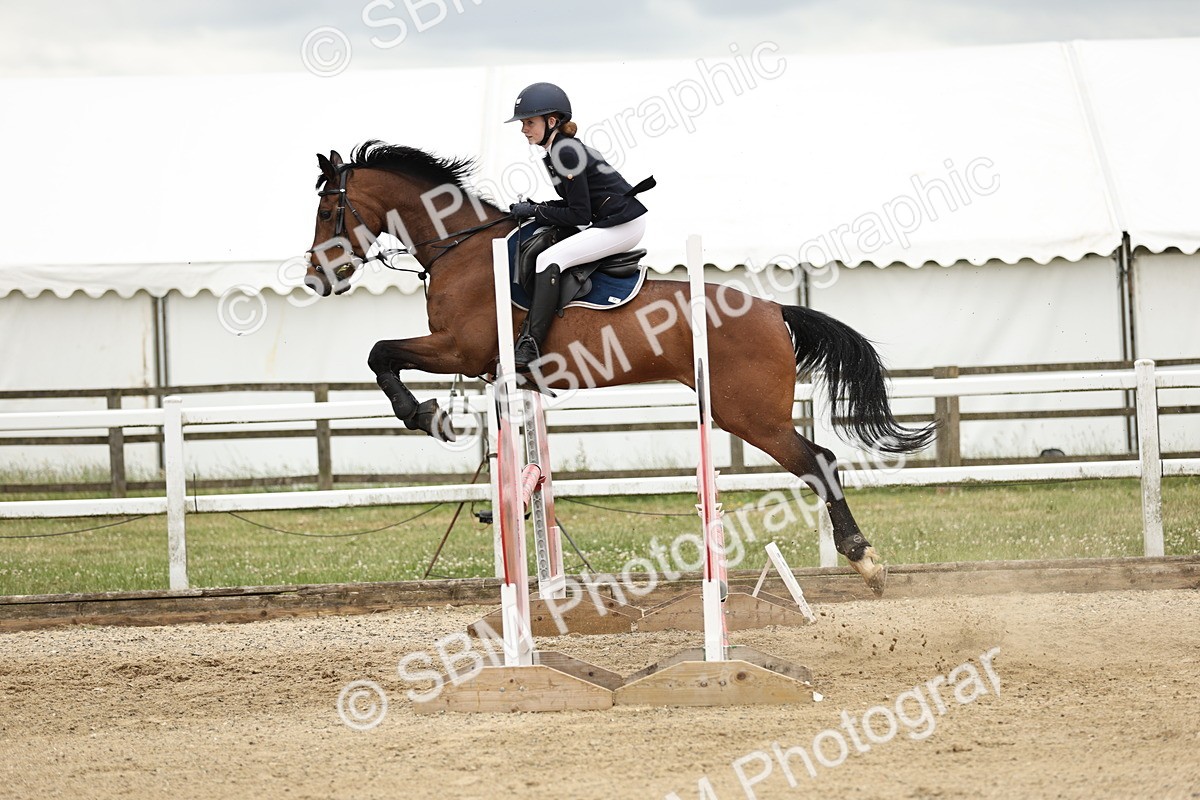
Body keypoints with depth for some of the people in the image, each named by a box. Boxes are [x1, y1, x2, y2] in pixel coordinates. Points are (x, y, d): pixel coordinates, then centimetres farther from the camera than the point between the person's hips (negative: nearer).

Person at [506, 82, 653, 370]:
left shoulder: (565, 153, -18)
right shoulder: (556, 152, 12)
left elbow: (579, 216, -18)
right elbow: (576, 203, 18)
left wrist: (535, 210, -11)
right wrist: (533, 208, 6)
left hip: (623, 225, -11)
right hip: (609, 223, 11)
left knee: (549, 259, -21)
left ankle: (529, 347, -29)